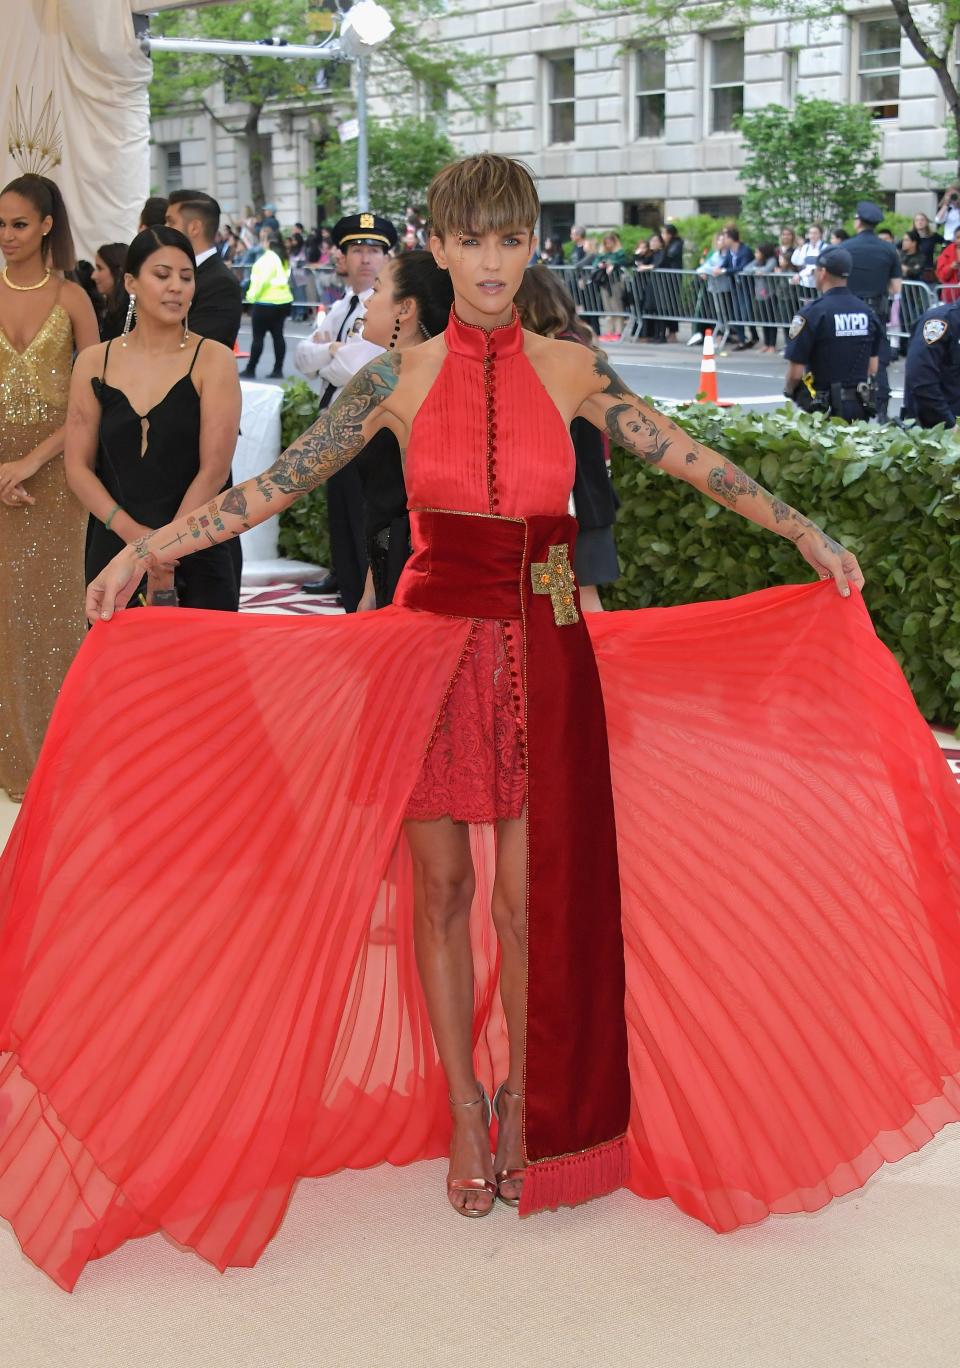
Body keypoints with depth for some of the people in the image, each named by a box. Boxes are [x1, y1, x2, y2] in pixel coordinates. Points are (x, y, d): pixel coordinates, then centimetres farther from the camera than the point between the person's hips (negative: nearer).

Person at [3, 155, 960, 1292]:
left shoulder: (568, 370, 3)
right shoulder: (400, 377, 1)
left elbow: (688, 460, 3)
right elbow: (277, 482, -2)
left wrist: (803, 530, -6)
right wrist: (144, 550, -10)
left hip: (545, 655, 0)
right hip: (431, 645, 0)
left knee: (529, 893, 0)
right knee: (440, 883, 5)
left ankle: (528, 1103, 20)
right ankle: (463, 1110, 21)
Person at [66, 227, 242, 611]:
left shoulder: (213, 360, -2)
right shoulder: (94, 363, 6)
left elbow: (214, 470, -7)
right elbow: (78, 467, 4)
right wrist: (130, 531, -11)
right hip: (112, 549, 2)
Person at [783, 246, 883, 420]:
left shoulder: (812, 313, -13)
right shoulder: (867, 312, 5)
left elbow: (795, 371, -13)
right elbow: (873, 367, 11)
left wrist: (789, 391, 8)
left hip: (822, 407, -5)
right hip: (860, 408, 5)